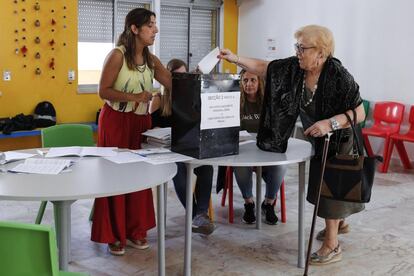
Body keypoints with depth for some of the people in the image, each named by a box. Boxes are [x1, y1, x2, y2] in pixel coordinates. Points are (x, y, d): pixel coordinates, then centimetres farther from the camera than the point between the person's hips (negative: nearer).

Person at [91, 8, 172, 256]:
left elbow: (175, 84, 2)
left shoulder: (151, 60, 7)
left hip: (141, 122, 6)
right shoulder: (118, 55, -11)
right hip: (116, 121, -6)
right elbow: (104, 91, -13)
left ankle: (136, 230, 19)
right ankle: (113, 234, 10)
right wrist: (134, 97, -23)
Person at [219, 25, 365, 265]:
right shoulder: (294, 68, -15)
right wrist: (236, 59, -16)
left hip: (338, 140, -7)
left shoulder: (339, 76, -32)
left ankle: (332, 246, 10)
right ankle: (339, 222, 47)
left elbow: (360, 113, -29)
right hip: (317, 139, 7)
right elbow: (265, 68, -7)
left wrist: (329, 123, -39)